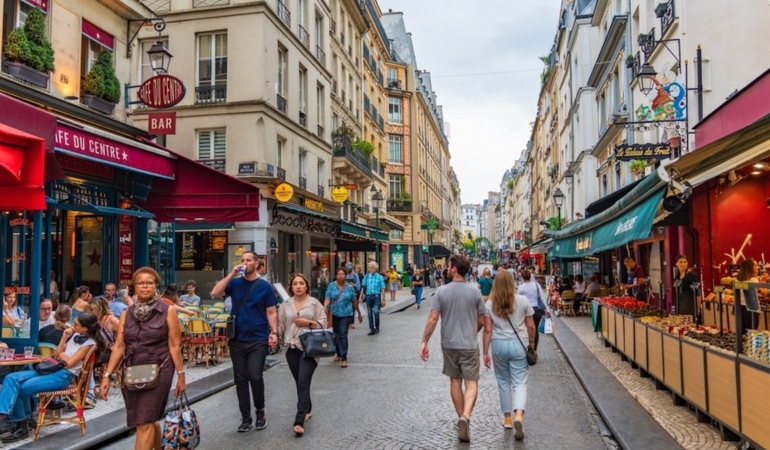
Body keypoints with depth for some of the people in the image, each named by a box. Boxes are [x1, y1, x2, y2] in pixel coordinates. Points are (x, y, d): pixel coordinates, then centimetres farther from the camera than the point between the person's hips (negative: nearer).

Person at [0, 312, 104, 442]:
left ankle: (17, 423, -8)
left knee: (24, 387, -21)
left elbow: (69, 363, -13)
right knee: (11, 378, -10)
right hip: (53, 369, 9)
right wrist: (64, 337, 5)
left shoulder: (89, 343, -11)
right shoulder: (75, 335, 14)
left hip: (63, 376, -9)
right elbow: (58, 354, 15)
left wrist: (62, 354, 5)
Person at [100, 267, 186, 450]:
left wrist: (181, 374, -5)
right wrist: (106, 375, 1)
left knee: (145, 422, -7)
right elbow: (119, 346, 5)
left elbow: (174, 346, -5)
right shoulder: (127, 314, 6)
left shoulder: (167, 311, -5)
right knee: (149, 421, 15)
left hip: (158, 372, -4)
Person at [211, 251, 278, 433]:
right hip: (237, 340, 3)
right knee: (240, 379, 8)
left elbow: (271, 313, 0)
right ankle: (245, 417, 20)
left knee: (255, 376, -11)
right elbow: (215, 293, -11)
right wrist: (232, 274, -14)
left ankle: (260, 411, 15)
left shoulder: (264, 286, -1)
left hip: (258, 340, -3)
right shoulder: (235, 283, 5)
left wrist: (274, 332, -13)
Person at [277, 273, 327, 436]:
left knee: (303, 382, -11)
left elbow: (323, 323, 1)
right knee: (299, 383, 13)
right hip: (292, 348, 4)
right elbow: (280, 325, 6)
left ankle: (299, 421, -13)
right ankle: (306, 410, 32)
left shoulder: (314, 303, 1)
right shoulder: (286, 305, 8)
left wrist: (308, 322, -13)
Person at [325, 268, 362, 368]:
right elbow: (327, 298, -9)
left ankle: (344, 358, -6)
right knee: (336, 334, 15)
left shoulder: (350, 287, 1)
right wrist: (325, 307, -29)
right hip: (334, 314, 2)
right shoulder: (331, 286, -1)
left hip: (346, 314, -2)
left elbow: (354, 301, 8)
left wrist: (359, 314, 13)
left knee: (343, 335, -9)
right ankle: (338, 353, 34)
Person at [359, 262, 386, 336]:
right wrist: (361, 296, 6)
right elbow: (363, 287, 10)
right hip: (368, 296, 3)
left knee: (376, 312, -13)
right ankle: (372, 329, 16)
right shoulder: (366, 276, 6)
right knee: (369, 313, 6)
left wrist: (383, 299, -4)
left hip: (376, 296, -3)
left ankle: (377, 327, 8)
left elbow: (382, 289, 0)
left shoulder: (379, 277, -1)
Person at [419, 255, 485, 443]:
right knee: (471, 383, 2)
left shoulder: (441, 291, -8)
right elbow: (481, 321, 1)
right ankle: (465, 416, -19)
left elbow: (433, 319, -11)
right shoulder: (475, 291, -6)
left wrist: (424, 342, -4)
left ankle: (461, 417, 25)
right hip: (469, 344, -1)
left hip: (449, 344, 1)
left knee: (455, 381, 16)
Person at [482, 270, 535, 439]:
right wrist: (531, 342, 18)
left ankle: (507, 418, 24)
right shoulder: (523, 301, -4)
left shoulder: (489, 304, -3)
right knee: (519, 382, 4)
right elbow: (531, 326, 1)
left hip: (499, 345, 1)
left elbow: (487, 330, -4)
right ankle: (519, 415, -16)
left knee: (503, 382, 15)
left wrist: (485, 352, 3)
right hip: (518, 345, -1)